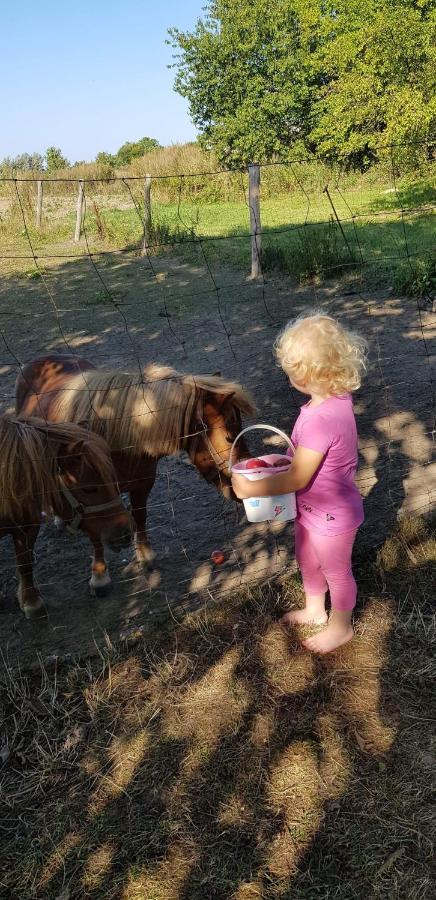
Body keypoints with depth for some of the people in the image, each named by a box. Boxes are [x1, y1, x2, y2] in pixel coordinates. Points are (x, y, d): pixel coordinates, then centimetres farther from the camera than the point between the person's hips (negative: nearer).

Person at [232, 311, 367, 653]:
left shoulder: (320, 419, -38)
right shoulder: (338, 398, -9)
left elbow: (297, 478, -30)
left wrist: (250, 489, -21)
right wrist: (292, 456, 2)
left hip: (330, 516, -9)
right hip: (313, 509, 9)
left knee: (336, 572, 18)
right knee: (307, 561, 29)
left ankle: (340, 627, 45)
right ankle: (315, 610, 55)